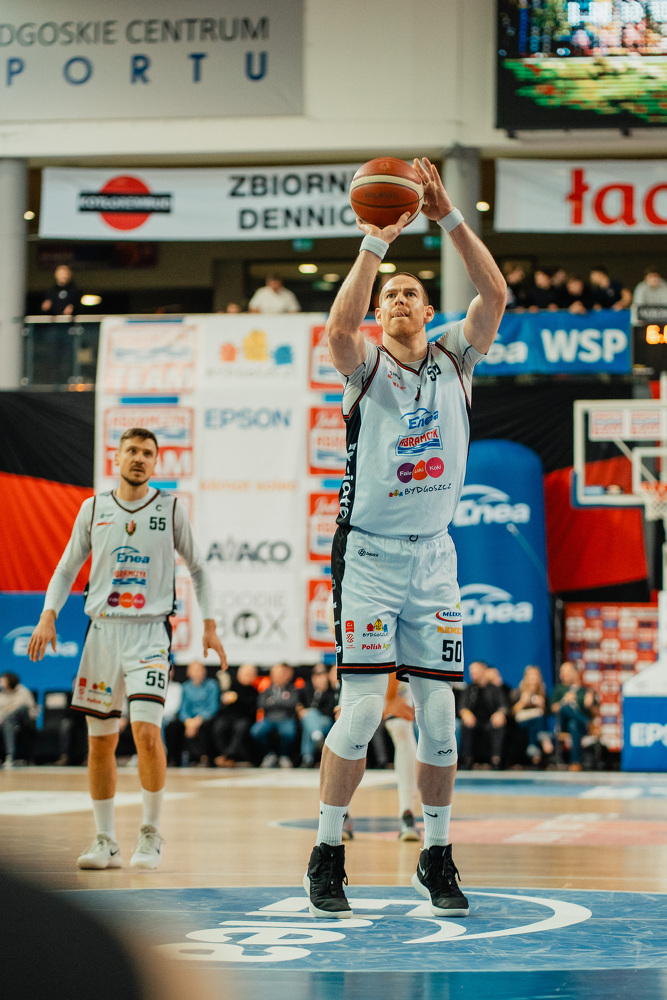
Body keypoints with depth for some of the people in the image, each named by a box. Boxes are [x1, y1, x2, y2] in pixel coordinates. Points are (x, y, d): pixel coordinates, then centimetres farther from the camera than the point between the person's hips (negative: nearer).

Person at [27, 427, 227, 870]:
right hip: (103, 630, 3)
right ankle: (106, 842, 15)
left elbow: (198, 568, 12)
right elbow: (67, 568, 14)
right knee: (100, 742, 5)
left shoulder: (170, 508, 3)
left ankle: (151, 834, -4)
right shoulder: (94, 509, 8)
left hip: (150, 632, -3)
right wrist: (48, 617, 0)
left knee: (147, 732, -19)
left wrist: (210, 625, 5)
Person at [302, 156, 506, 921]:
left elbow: (495, 296, -7)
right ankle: (327, 855, 1)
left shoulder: (455, 361, 10)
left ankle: (436, 857, 13)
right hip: (370, 556, -3)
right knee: (361, 707, -11)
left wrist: (450, 218, -14)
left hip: (434, 559, 3)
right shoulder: (367, 368, 2)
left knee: (438, 713, 2)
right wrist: (376, 241, -23)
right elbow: (339, 325, -22)